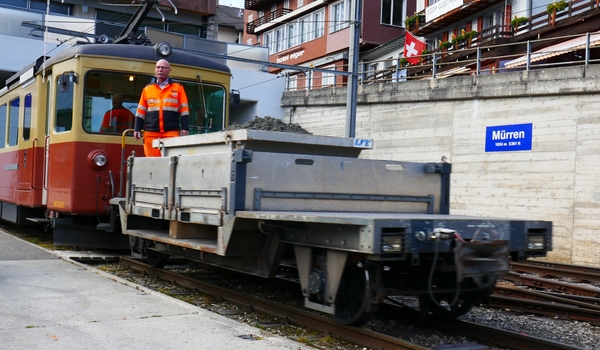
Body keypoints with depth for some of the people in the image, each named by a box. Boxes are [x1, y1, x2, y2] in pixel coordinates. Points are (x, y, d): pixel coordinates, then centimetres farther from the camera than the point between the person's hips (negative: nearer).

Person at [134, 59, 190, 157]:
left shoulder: (178, 88, 10)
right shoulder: (147, 89, 16)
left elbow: (184, 110, 6)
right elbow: (141, 111, 16)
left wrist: (185, 128, -4)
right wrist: (137, 129, 8)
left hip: (171, 132, -2)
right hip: (151, 133, 2)